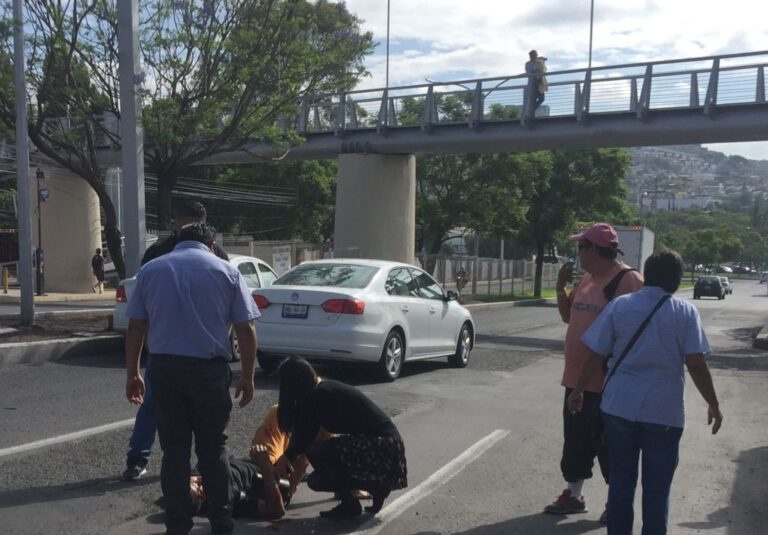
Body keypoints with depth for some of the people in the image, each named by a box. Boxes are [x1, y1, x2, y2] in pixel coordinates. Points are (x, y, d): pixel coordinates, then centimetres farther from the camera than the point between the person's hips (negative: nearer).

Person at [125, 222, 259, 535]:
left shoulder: (150, 270, 10)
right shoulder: (226, 271, 5)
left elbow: (136, 327, 8)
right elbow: (246, 329, 1)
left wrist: (132, 374, 13)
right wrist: (247, 376, 7)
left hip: (164, 367, 1)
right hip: (210, 368, -1)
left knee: (174, 451, 9)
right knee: (213, 449, 11)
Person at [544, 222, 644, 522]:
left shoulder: (627, 280, -16)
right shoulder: (587, 278, 11)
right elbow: (568, 315, 21)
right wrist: (561, 288, 4)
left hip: (608, 382, -8)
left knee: (608, 444, 5)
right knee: (575, 440, 16)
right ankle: (573, 495, 30)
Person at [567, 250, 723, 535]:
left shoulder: (619, 305, 0)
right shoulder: (686, 312, -5)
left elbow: (596, 355, -1)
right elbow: (696, 364, -8)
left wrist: (577, 391, 10)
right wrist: (714, 406, 4)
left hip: (619, 406, 2)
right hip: (663, 412, -2)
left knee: (620, 480, 14)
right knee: (657, 487, 9)